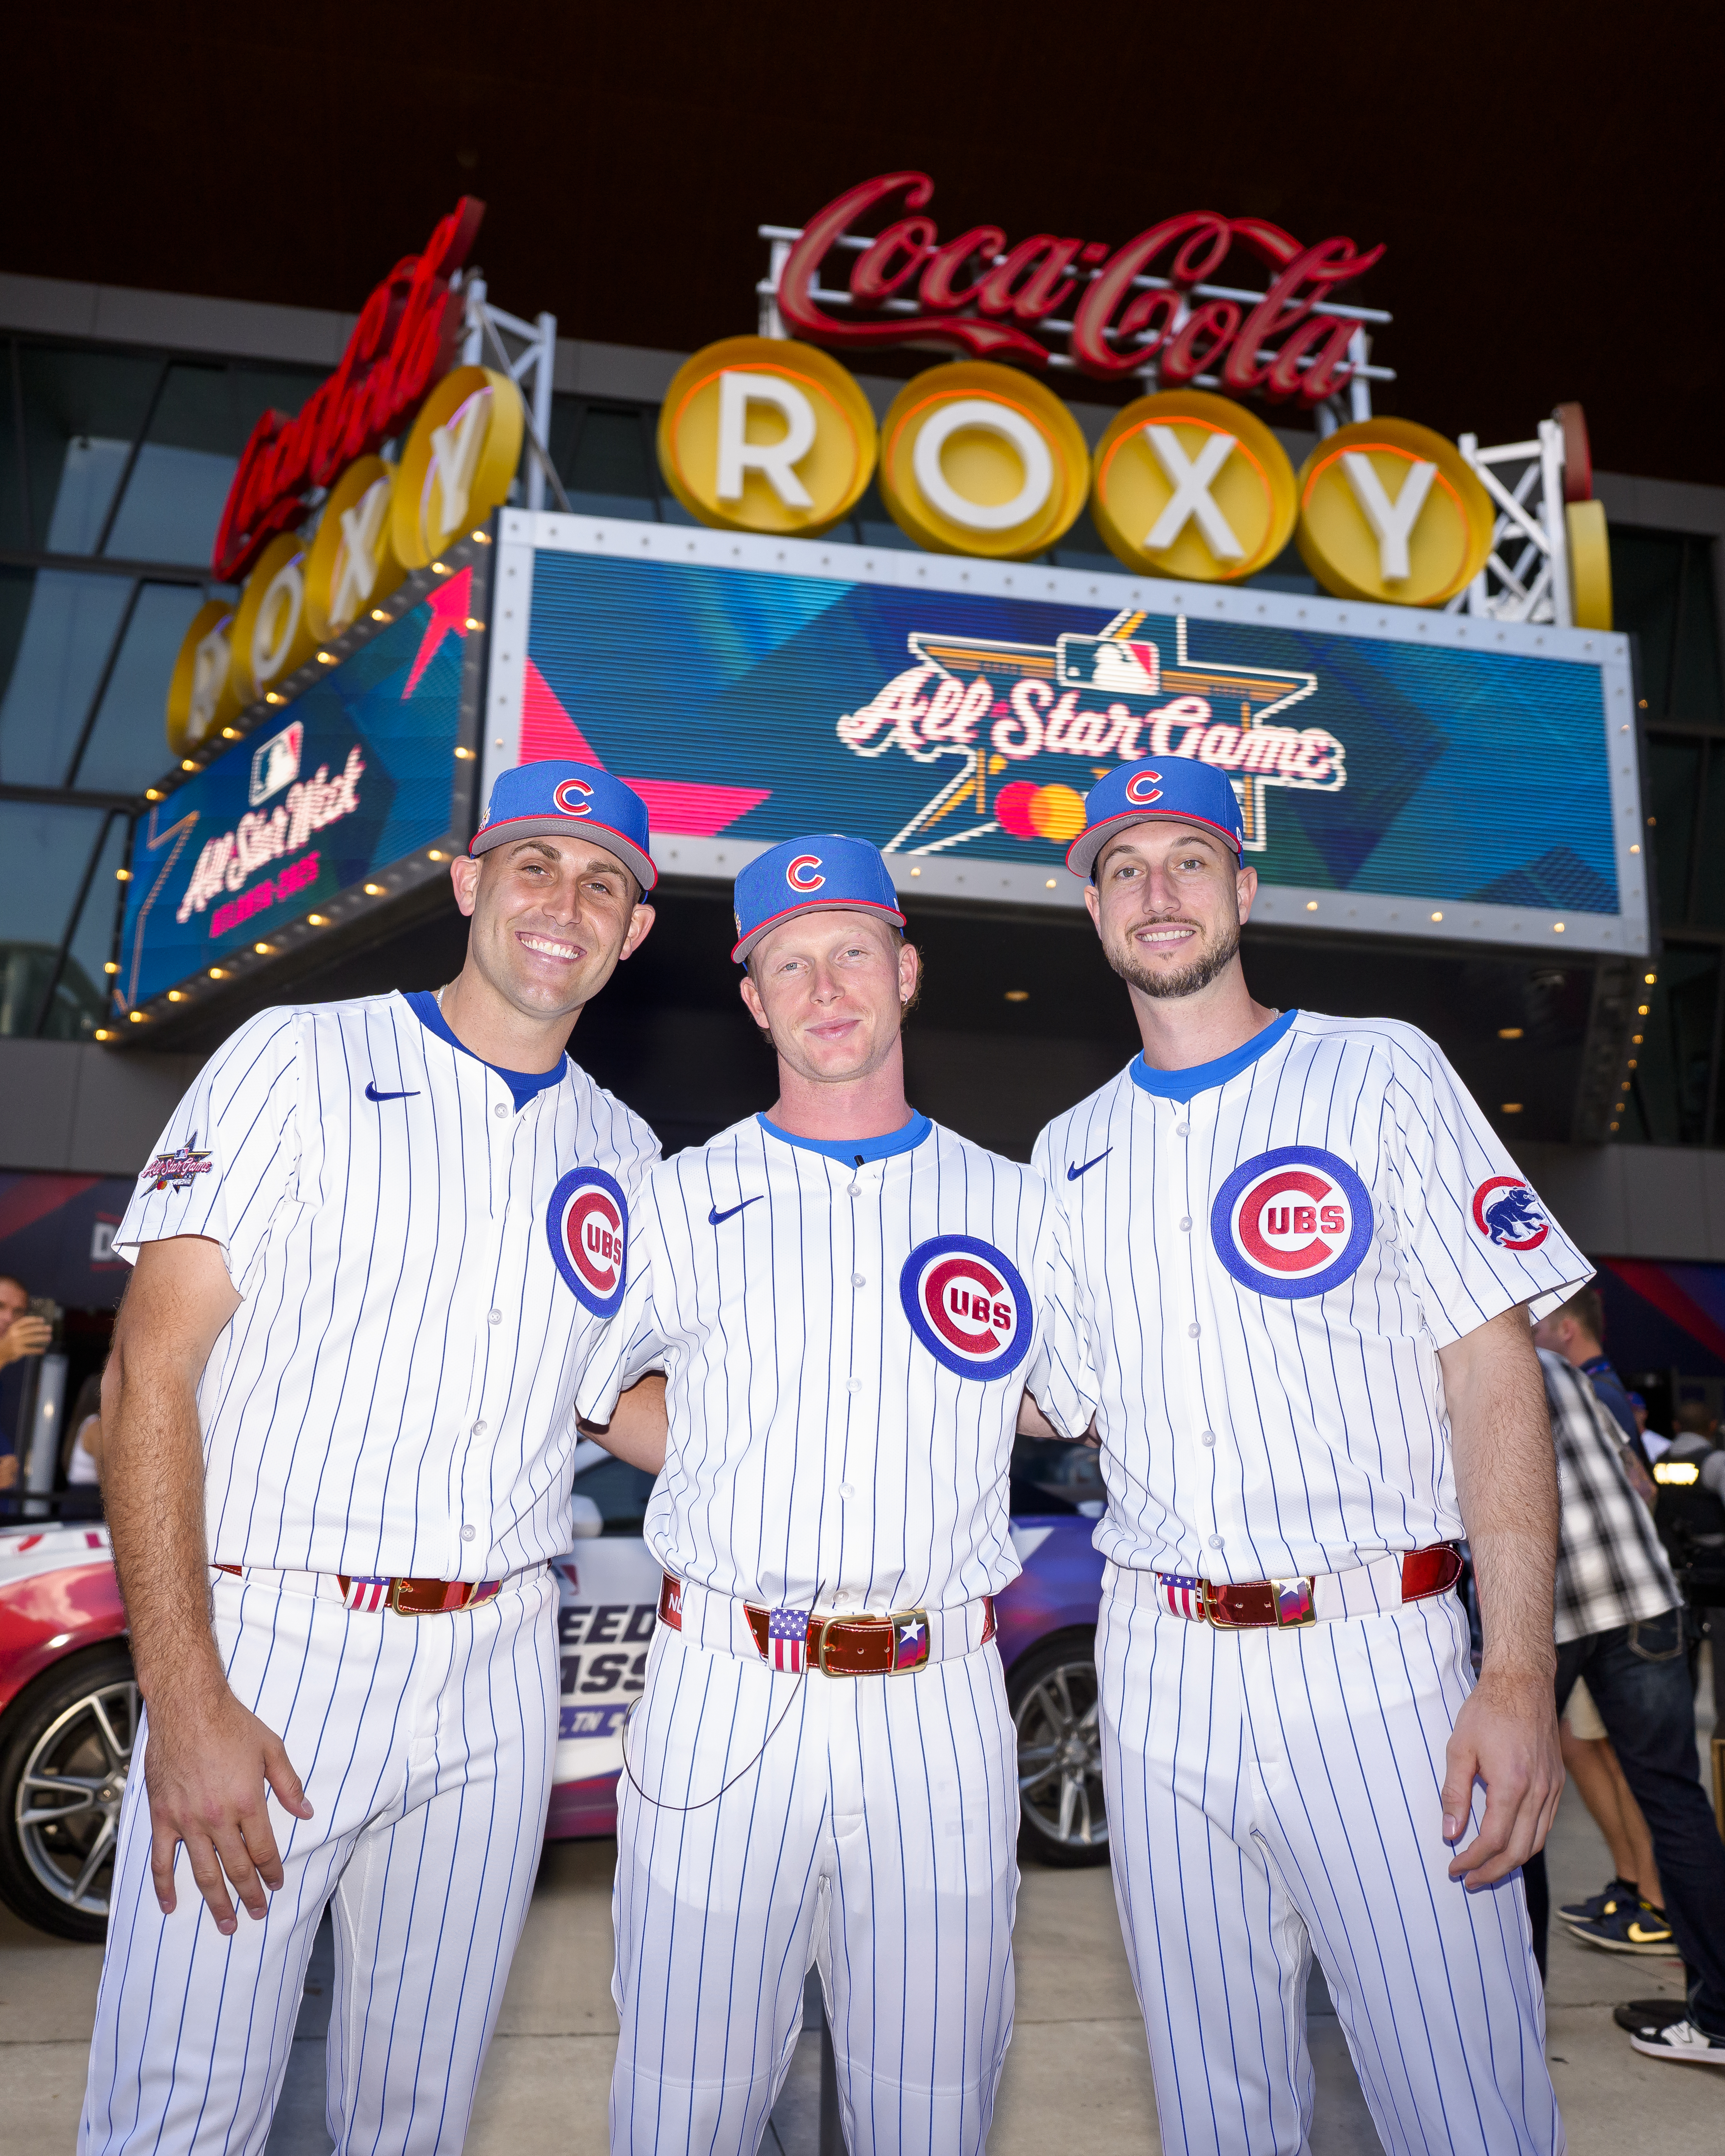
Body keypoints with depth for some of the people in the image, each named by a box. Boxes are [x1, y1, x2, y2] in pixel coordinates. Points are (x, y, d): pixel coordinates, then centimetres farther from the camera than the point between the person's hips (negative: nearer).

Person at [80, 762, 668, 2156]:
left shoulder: (626, 1153, 10)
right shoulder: (301, 1061, -3)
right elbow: (152, 1371, -9)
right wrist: (185, 1702, -15)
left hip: (495, 1681, 4)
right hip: (269, 1647, -3)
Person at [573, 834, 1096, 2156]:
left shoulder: (1019, 1208, 8)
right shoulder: (682, 1201, 4)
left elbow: (1117, 1412, 17)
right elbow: (553, 1392, 12)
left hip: (941, 1713, 1)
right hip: (724, 1702, -1)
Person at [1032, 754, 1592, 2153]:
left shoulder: (1383, 1073, 0)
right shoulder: (1071, 1150, 12)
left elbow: (1494, 1369, -6)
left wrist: (1521, 1674, -14)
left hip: (1373, 1656, -3)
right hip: (1157, 1671, 4)